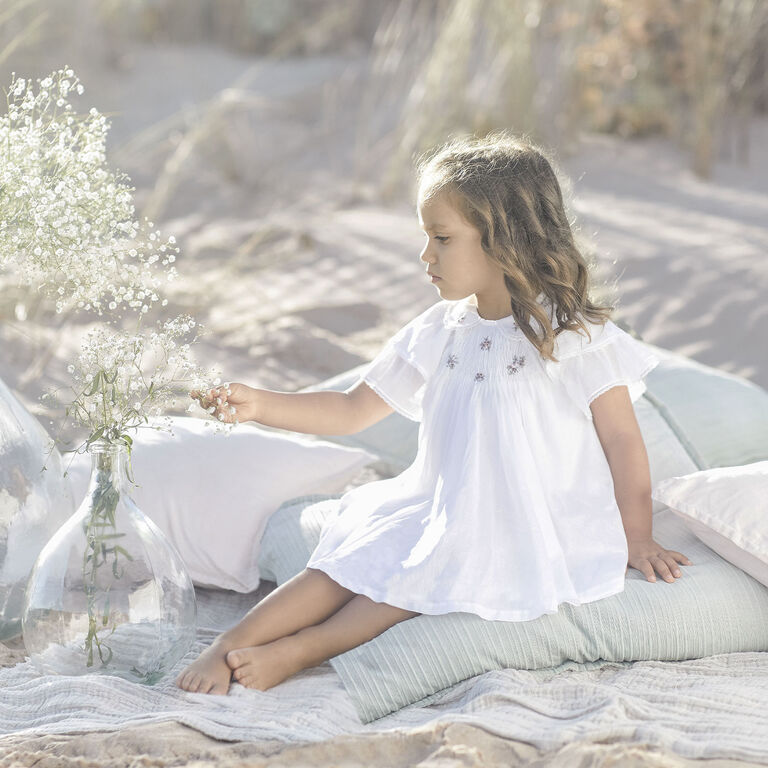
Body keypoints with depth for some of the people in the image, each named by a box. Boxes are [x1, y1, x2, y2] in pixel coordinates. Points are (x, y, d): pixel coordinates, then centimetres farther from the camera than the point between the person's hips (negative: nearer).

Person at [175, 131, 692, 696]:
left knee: (419, 577, -26)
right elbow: (352, 412, 10)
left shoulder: (573, 334, -11)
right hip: (442, 518, 5)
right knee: (360, 550, -16)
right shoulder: (441, 334, 7)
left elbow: (622, 442, -5)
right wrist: (260, 405, -2)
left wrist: (637, 540, -3)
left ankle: (299, 649, -31)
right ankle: (234, 642, -23)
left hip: (531, 537, -5)